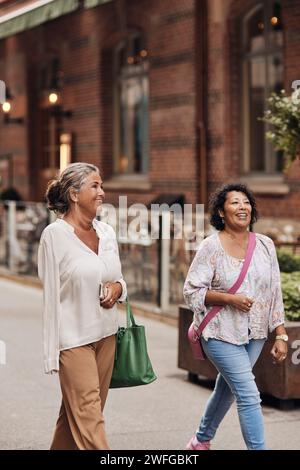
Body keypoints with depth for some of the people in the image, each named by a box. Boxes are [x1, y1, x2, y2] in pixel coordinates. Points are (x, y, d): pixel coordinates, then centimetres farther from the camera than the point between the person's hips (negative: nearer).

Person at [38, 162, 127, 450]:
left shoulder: (107, 232, 8)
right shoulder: (54, 235, -9)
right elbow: (50, 292, -8)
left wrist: (118, 288, -5)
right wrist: (52, 351, -9)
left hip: (105, 334, 6)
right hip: (73, 337, -6)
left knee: (75, 414, 13)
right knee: (88, 416, -8)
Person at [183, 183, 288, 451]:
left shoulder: (265, 245, 3)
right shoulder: (211, 247, -10)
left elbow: (275, 294, 6)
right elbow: (192, 291, -10)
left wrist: (281, 336, 2)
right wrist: (230, 299, -21)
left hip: (255, 335, 5)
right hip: (222, 334, -5)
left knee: (227, 389, 19)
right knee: (249, 396, -12)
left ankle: (202, 440, 40)